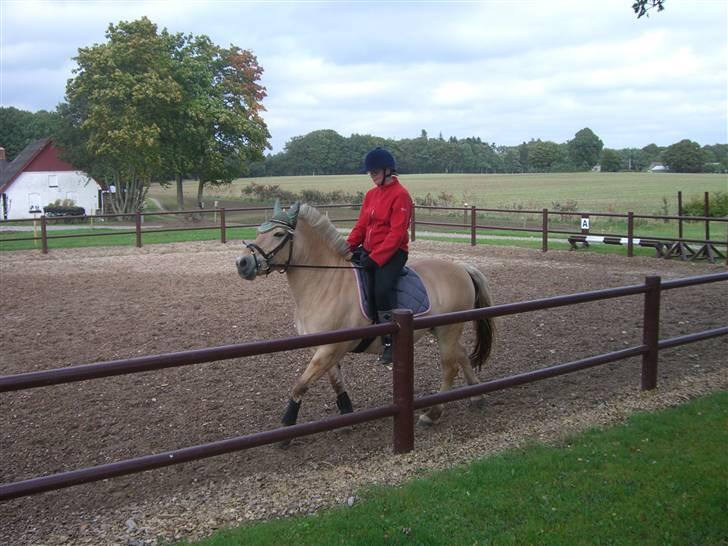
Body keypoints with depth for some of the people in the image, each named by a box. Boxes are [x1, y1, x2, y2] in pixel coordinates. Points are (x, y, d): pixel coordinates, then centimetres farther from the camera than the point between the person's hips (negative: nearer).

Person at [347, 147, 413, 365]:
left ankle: (391, 342, -15)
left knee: (381, 290, -27)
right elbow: (361, 225, 13)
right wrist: (347, 246, -5)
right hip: (369, 252, 8)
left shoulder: (400, 195, -10)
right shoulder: (371, 194, 14)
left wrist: (375, 257, -22)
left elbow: (396, 233, -17)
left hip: (393, 253, -8)